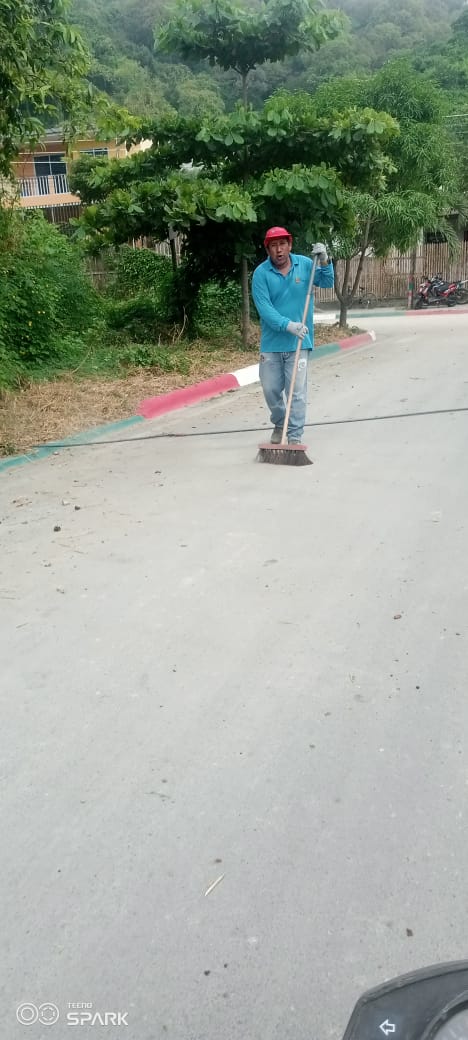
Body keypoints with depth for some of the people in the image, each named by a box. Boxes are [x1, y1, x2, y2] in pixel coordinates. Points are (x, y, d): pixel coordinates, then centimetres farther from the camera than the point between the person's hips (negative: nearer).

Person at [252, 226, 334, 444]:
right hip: (271, 342, 1)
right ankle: (279, 424, 34)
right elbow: (264, 308, -14)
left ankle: (295, 436, 4)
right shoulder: (261, 273, -6)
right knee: (270, 388, 9)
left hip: (298, 342, 0)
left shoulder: (305, 264, 0)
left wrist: (324, 262, -18)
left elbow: (327, 283, 1)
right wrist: (287, 325, -26)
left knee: (297, 391, -3)